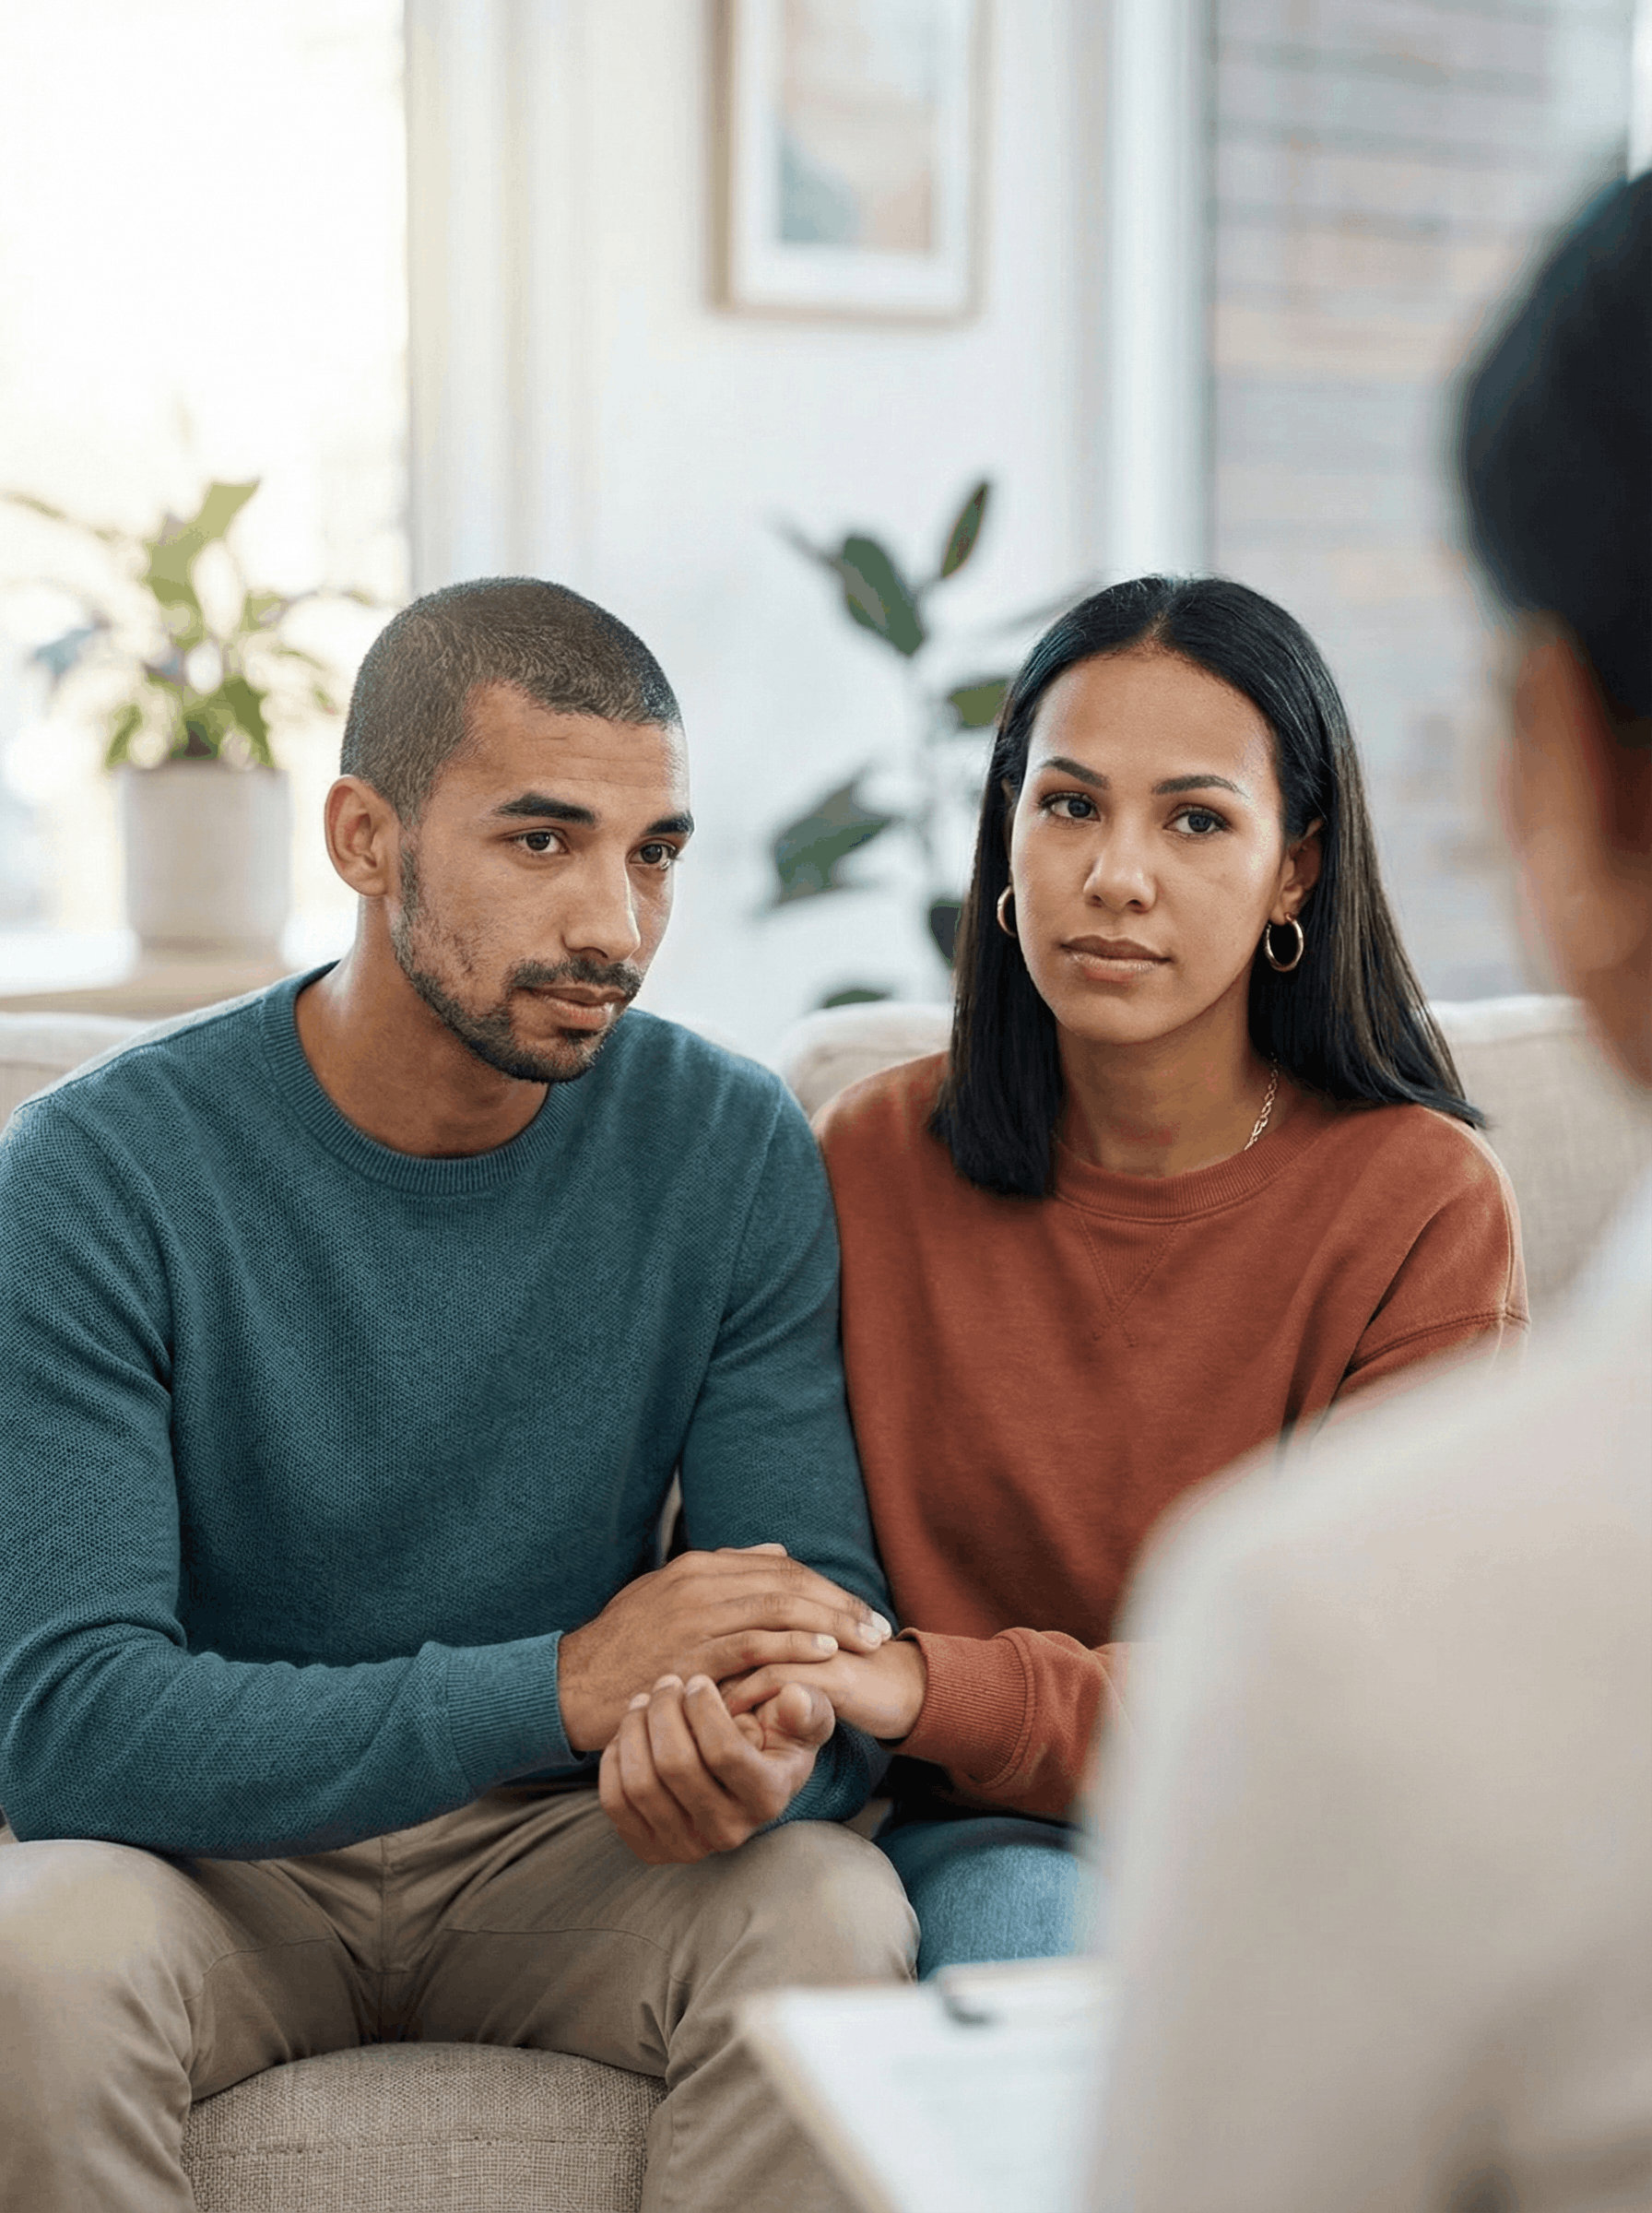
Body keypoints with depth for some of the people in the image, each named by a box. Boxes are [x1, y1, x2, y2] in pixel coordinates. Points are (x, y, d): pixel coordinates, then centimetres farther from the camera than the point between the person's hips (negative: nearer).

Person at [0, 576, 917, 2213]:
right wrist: (560, 1684, -33)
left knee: (834, 1919, -27)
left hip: (562, 1844, 2)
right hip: (218, 1855, -1)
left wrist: (773, 1751, -33)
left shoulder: (733, 1153, -7)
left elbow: (826, 1619, -6)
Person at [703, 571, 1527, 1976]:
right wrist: (725, 1716, -24)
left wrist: (936, 1688, -27)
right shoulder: (872, 1162, 0)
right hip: (990, 1832, 1)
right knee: (1031, 1920, -33)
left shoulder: (1423, 1200, -9)